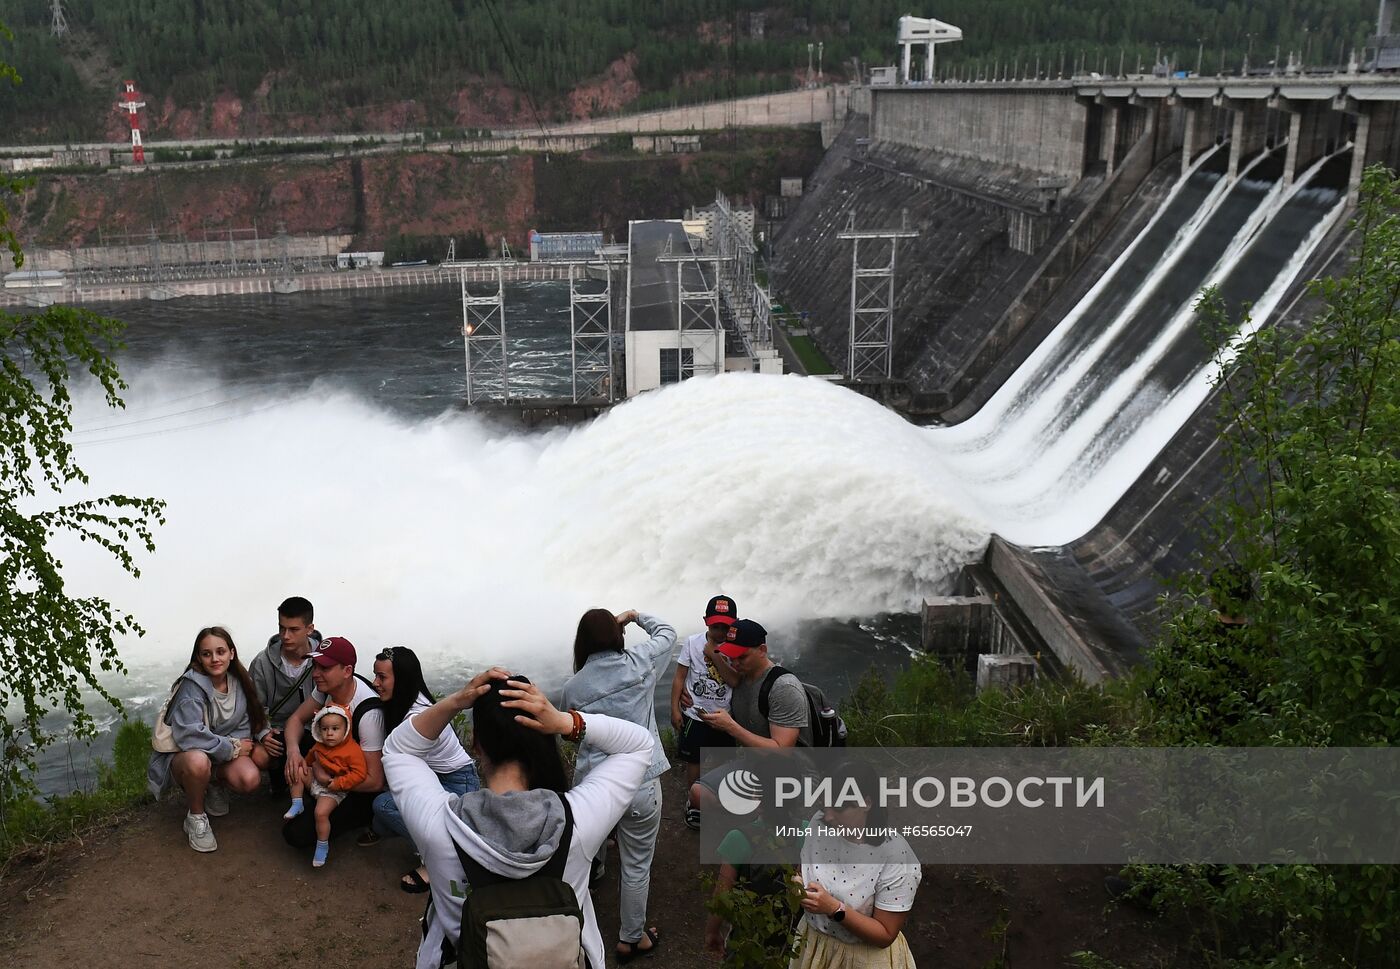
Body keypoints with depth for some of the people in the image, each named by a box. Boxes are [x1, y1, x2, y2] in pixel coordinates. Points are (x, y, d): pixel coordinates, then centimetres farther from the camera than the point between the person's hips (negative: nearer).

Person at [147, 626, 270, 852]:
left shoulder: (238, 682, -2)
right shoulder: (192, 686, -21)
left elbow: (244, 727, 4)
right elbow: (189, 735, -30)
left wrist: (237, 744, -19)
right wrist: (231, 748, -22)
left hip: (220, 757, 5)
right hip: (182, 755, -5)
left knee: (250, 781, -25)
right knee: (198, 761, -41)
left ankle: (216, 786, 13)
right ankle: (196, 817, -11)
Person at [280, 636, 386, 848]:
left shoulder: (368, 712, -32)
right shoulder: (328, 685, -10)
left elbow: (375, 781, -28)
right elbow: (296, 719, 4)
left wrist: (320, 779, -23)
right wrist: (293, 751, -19)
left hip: (361, 790, -8)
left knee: (297, 833, -21)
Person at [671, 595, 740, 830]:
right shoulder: (692, 643, -8)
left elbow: (736, 680, -18)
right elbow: (679, 677, -3)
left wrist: (714, 655, -22)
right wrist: (675, 709, -6)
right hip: (694, 714, -1)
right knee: (694, 763, 10)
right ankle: (693, 803, 30)